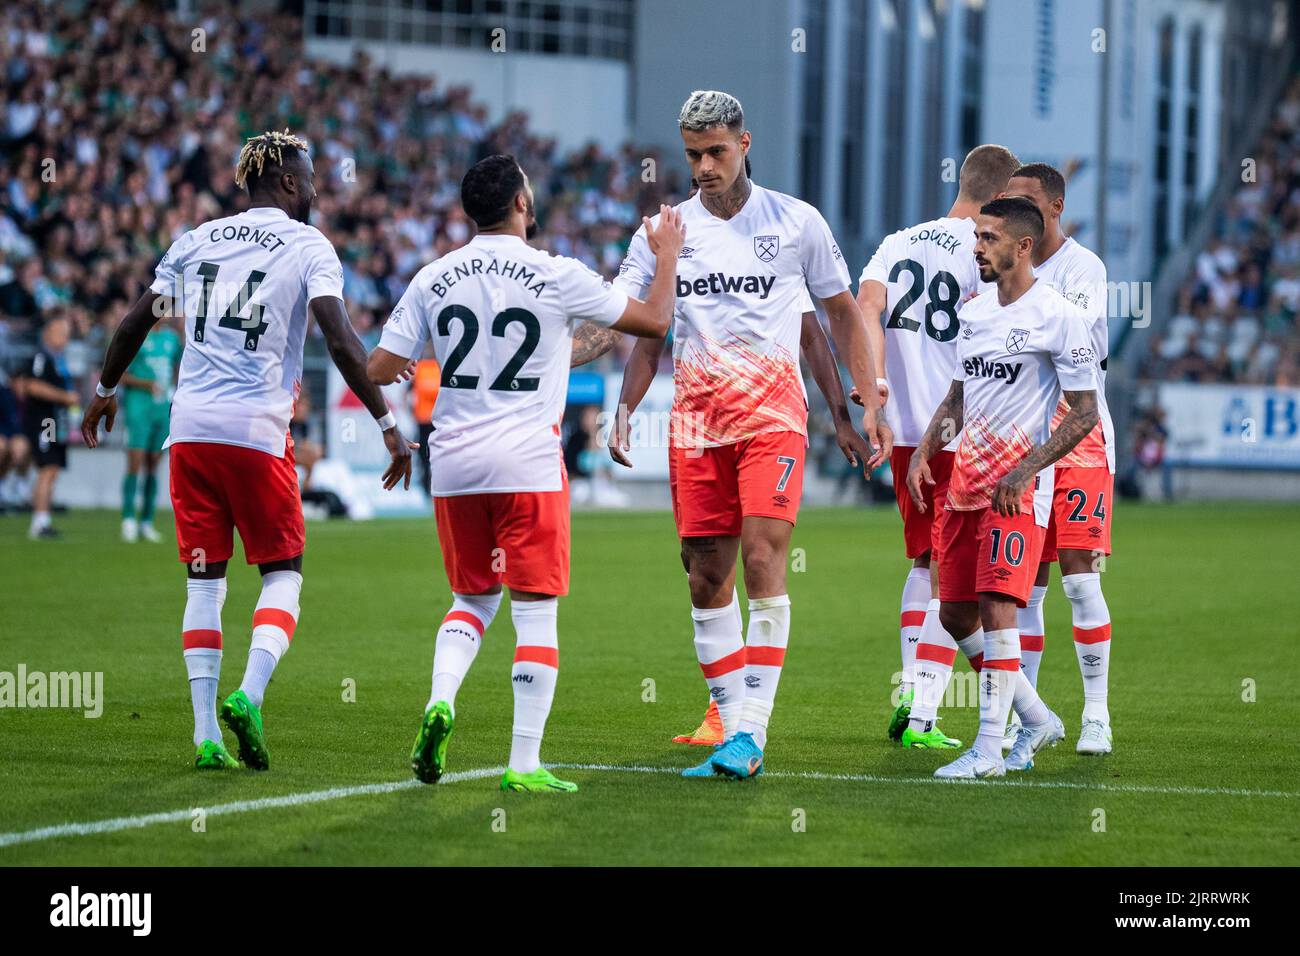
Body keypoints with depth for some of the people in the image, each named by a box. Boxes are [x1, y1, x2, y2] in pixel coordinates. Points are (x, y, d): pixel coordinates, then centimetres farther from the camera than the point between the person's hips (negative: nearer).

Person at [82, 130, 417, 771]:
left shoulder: (197, 241, 12)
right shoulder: (307, 246, -1)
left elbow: (138, 320, 18)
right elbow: (339, 340, -13)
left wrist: (104, 392, 33)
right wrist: (388, 424, -11)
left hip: (190, 429, 4)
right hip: (258, 431, -4)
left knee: (204, 581, 9)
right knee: (282, 575, 8)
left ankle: (205, 732, 2)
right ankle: (249, 694, -15)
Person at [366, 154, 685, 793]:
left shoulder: (434, 278, 3)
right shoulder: (558, 276, -6)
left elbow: (378, 370, 3)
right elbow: (654, 321, 4)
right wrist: (668, 255, 20)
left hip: (454, 462, 4)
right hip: (528, 464, -4)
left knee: (474, 597, 20)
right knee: (536, 610, 1)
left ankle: (439, 703, -4)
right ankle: (524, 764, -3)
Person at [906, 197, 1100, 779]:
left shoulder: (1058, 317, -10)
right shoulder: (974, 312, 13)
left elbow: (1084, 415, -10)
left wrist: (1023, 473, -17)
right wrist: (923, 453, 6)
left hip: (1019, 488, -8)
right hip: (965, 482, 8)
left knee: (996, 605, -16)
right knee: (955, 613, 8)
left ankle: (989, 748, -14)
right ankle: (1037, 720, 23)